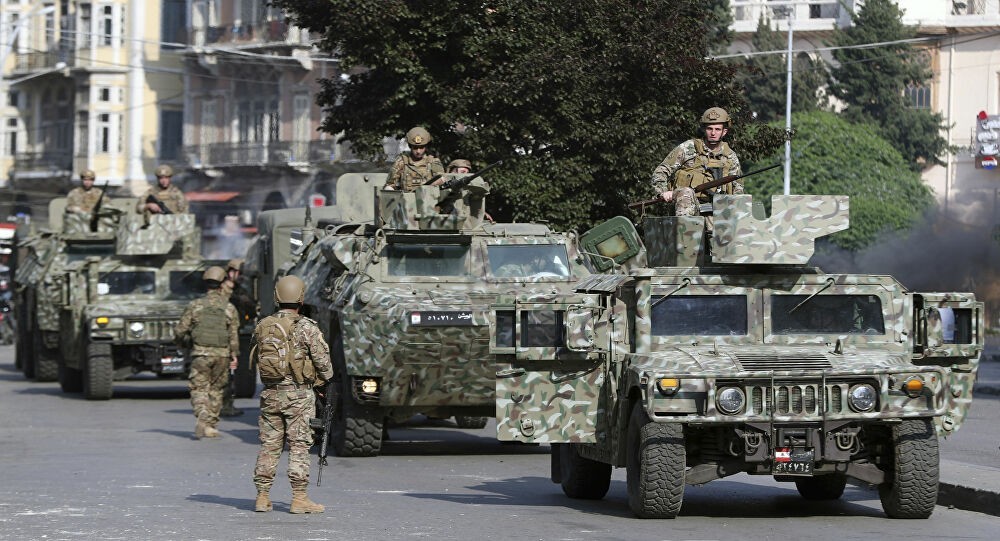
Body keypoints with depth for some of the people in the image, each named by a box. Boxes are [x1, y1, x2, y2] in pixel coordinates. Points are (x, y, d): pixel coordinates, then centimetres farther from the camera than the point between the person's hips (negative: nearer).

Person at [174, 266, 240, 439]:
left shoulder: (195, 305, -1)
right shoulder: (229, 308, -1)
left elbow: (180, 330, 2)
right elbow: (233, 334, -2)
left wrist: (183, 343, 22)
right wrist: (234, 355, 7)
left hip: (200, 353, -1)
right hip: (222, 354, 1)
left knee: (199, 389, 2)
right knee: (216, 389, 14)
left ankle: (202, 417, -23)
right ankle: (211, 425, 15)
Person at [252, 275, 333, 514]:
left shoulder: (262, 326, 5)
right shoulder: (306, 328, -10)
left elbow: (255, 358, 15)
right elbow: (323, 360, -8)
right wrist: (323, 379, 11)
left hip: (270, 394, 4)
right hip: (299, 395, -4)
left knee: (269, 445, 10)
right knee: (299, 446, -1)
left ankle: (262, 497, 11)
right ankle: (299, 498, -2)